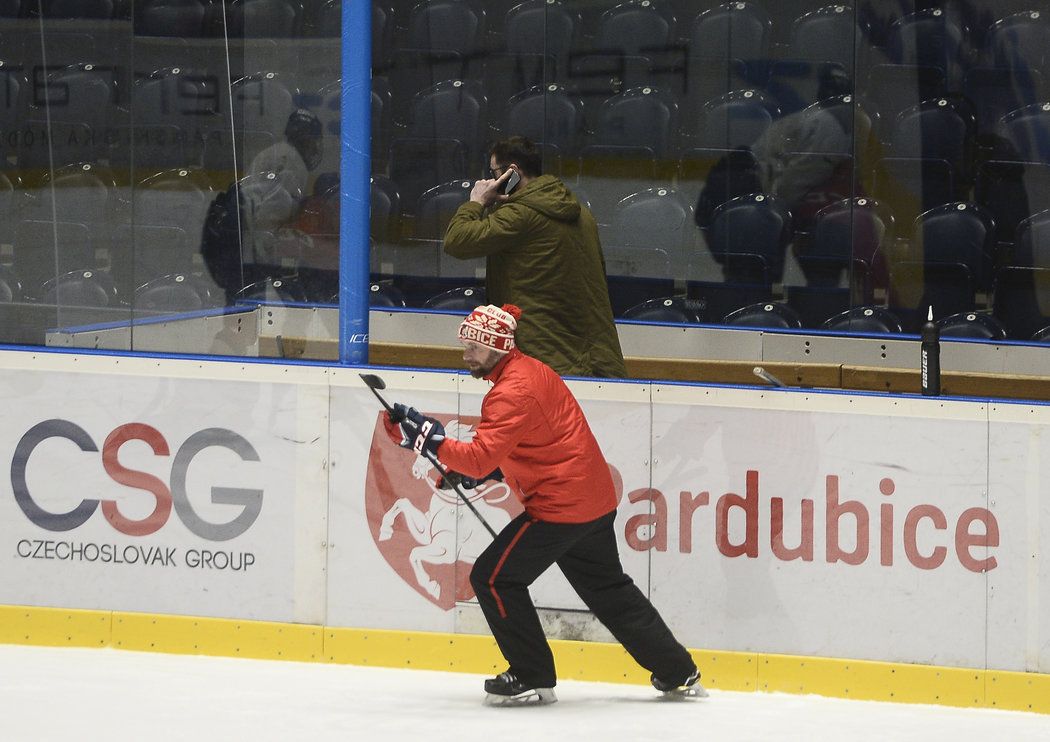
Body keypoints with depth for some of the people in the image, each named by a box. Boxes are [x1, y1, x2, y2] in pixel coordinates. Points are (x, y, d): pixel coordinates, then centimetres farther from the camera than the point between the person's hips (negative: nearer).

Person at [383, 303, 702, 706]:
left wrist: (428, 438, -34)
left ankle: (533, 678, 1)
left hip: (560, 505, -10)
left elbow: (481, 458, -30)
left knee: (493, 577, -4)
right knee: (608, 589, 22)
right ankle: (678, 673, 26)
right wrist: (488, 470, 14)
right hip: (596, 500, 10)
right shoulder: (531, 371, 13)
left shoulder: (511, 393, -20)